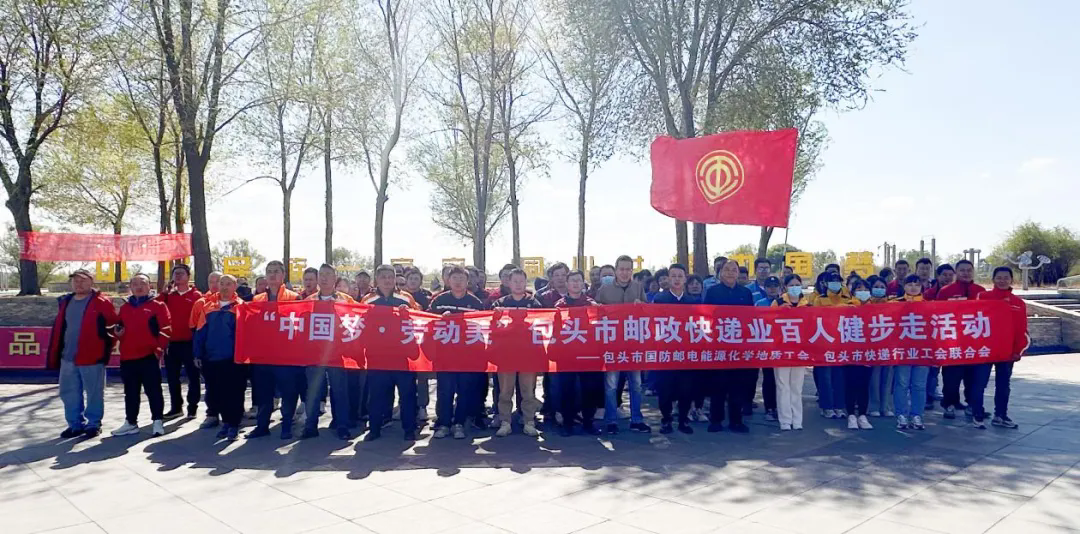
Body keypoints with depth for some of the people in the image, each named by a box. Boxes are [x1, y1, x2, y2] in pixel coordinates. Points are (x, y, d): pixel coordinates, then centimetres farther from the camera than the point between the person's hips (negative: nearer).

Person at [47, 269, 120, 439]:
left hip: (92, 357, -6)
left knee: (94, 393, 3)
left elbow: (114, 324, -10)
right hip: (67, 357, 6)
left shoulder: (101, 302, -7)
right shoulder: (65, 302, 13)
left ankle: (93, 424, 16)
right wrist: (54, 355, 12)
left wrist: (106, 345, -15)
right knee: (68, 393, 13)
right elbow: (58, 329, 15)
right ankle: (75, 424, 26)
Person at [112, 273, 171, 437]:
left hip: (149, 356, -6)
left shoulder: (158, 305, -2)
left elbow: (166, 329, -7)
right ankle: (130, 422, 24)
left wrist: (159, 349, -13)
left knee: (153, 391, 0)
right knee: (130, 393, 14)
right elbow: (120, 327, 24)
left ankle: (158, 421, 6)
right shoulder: (124, 308, 15)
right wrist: (118, 333, 0)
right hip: (127, 357, 6)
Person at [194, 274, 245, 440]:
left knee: (234, 393, 0)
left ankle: (234, 424, 11)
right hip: (211, 358, 5)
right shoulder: (208, 306, 9)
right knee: (216, 393, 12)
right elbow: (200, 332, 8)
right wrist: (198, 354, 5)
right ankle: (226, 421, 27)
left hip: (232, 358, -4)